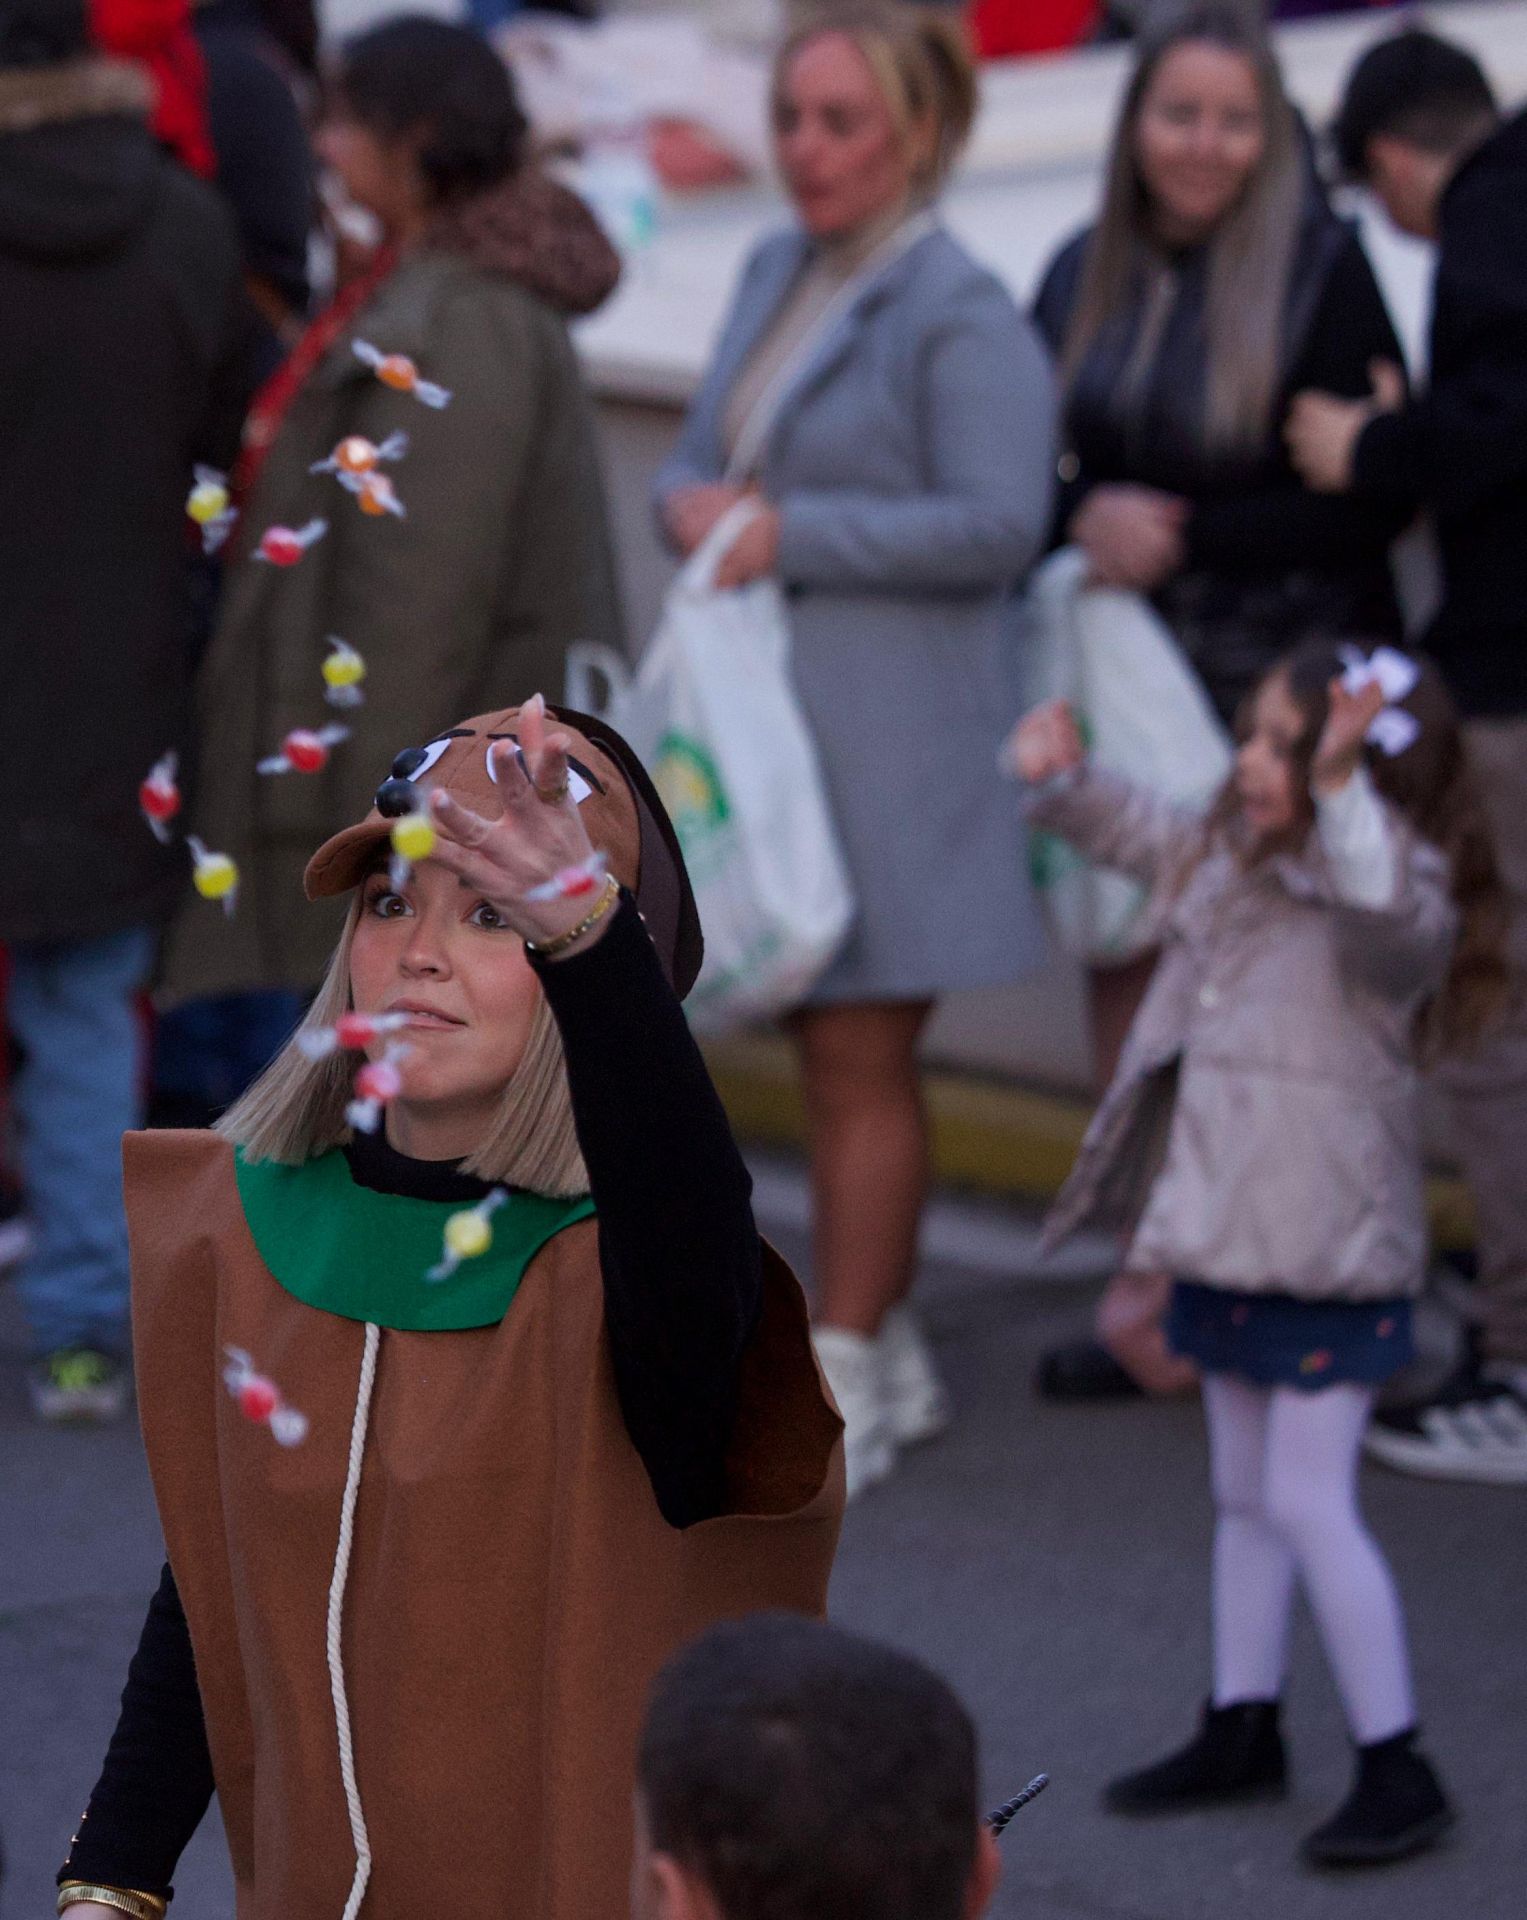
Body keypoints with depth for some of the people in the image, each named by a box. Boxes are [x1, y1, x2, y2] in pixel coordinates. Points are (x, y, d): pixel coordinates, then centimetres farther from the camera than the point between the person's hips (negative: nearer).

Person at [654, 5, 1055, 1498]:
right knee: (827, 1054, 13)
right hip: (766, 705, 8)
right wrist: (693, 502, -4)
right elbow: (703, 450, 20)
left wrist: (792, 535, -18)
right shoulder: (777, 276, 13)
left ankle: (842, 1392, 3)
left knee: (862, 1064, -3)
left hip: (888, 728, -8)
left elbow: (999, 524, -19)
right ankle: (889, 1358, 24)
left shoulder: (960, 317, -12)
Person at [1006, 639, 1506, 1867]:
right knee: (1246, 1498, 18)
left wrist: (1340, 784, -54)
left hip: (1330, 1255, -9)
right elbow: (1141, 833, 27)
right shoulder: (1230, 863, 7)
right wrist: (1063, 781, 12)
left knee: (1309, 1502, -8)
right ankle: (1243, 1731, 31)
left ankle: (1398, 1767, 0)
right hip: (1228, 1239, 9)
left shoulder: (1396, 907, -19)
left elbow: (1390, 911, -44)